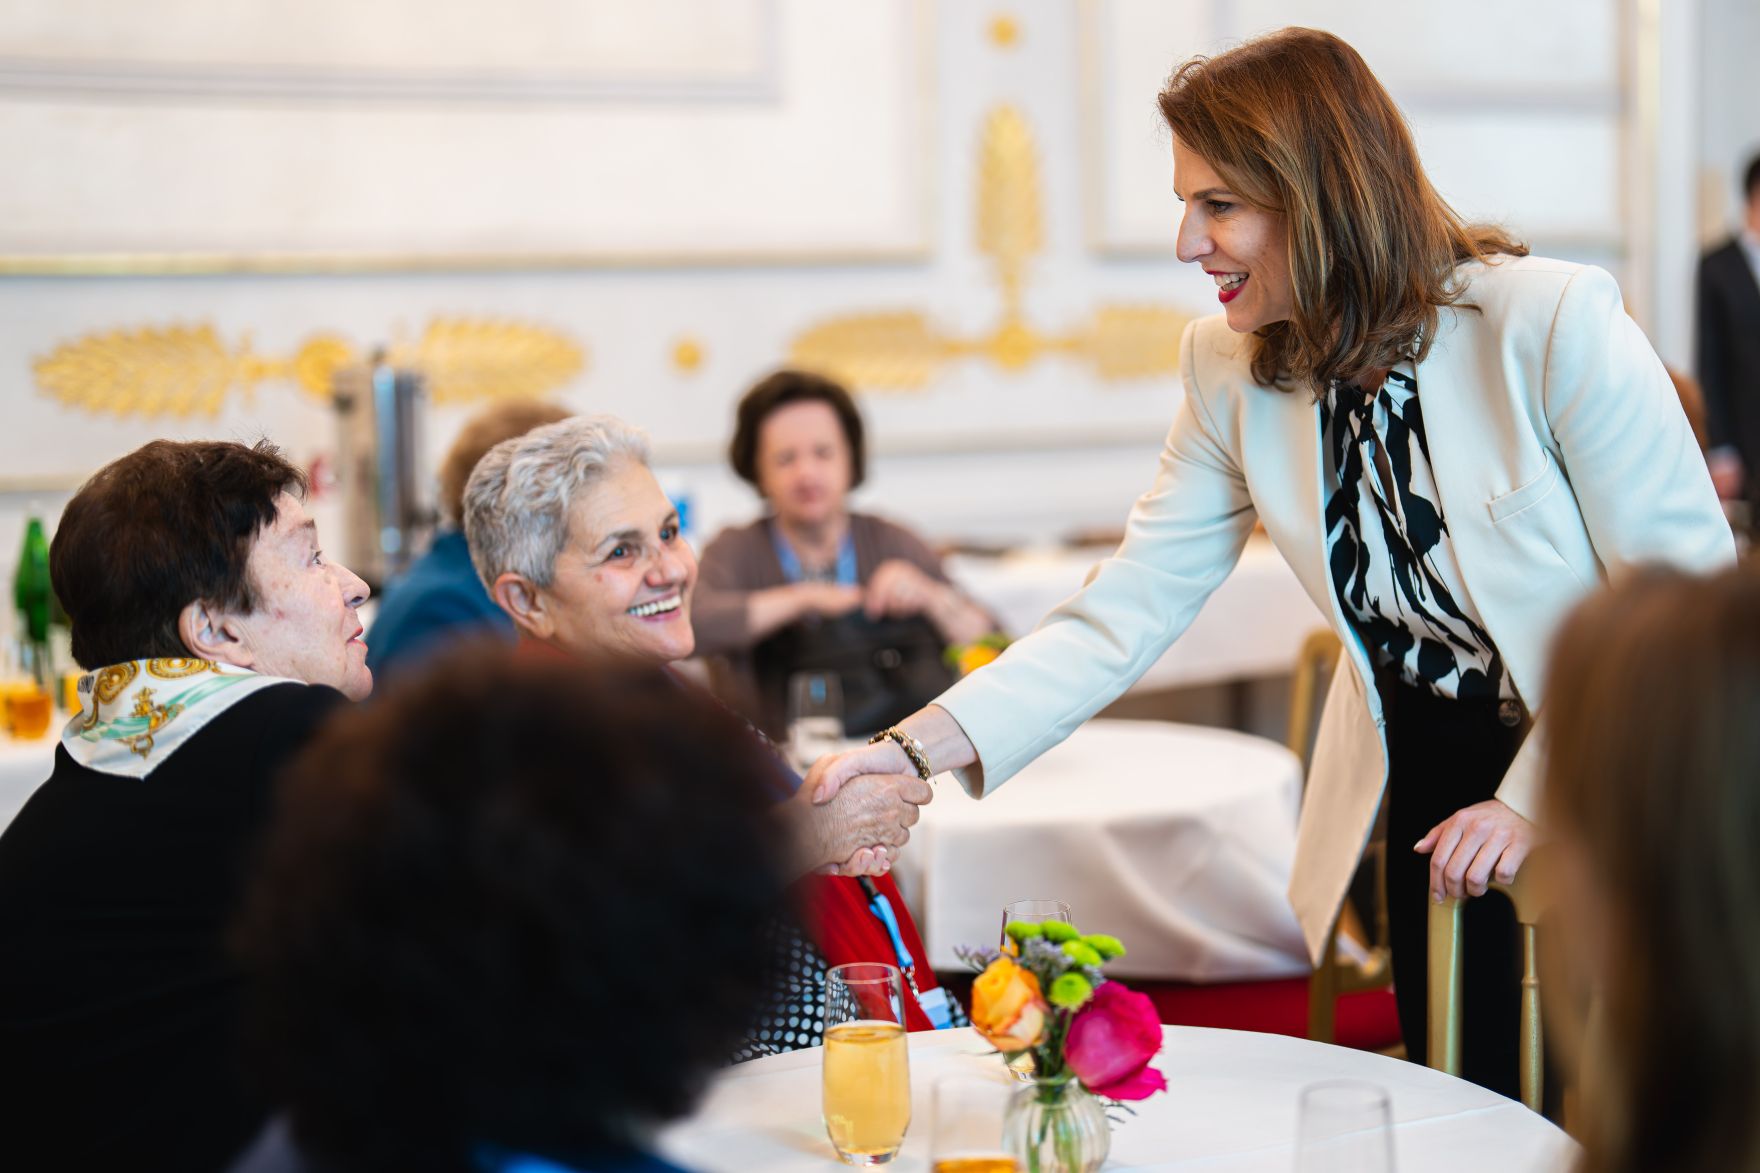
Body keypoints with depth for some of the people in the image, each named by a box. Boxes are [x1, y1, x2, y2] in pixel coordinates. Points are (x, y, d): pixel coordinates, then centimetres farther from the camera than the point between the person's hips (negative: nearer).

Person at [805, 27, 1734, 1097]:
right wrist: (920, 746, -22)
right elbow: (1127, 612, -10)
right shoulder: (1233, 368, -7)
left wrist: (1538, 801, -18)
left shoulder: (1555, 322, -21)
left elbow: (1689, 593, -16)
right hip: (1424, 788, 4)